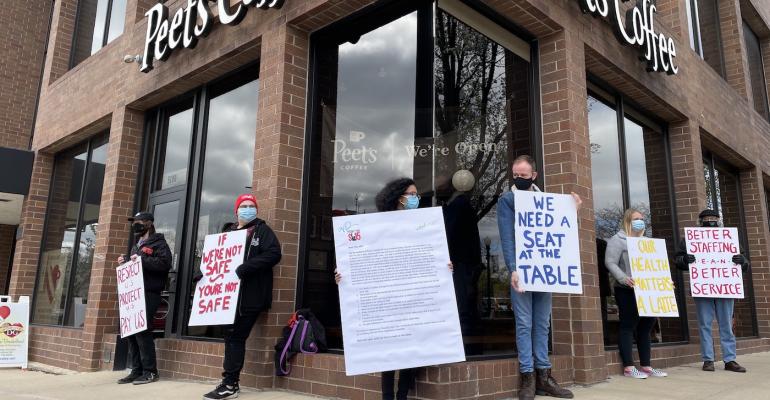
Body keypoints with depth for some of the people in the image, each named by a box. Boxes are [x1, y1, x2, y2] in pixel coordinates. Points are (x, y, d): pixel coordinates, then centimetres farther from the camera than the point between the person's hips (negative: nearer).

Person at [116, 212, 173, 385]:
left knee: (143, 331, -11)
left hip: (149, 293, -9)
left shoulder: (158, 243, -2)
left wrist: (142, 260, -19)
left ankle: (150, 372, -5)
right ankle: (137, 371, 13)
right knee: (131, 331, 6)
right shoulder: (136, 246, 25)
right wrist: (125, 264, 12)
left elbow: (165, 262, -19)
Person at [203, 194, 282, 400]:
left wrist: (245, 268, -23)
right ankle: (230, 383, 15)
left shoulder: (261, 230, 0)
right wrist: (203, 271, 3)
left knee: (236, 336, -5)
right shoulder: (228, 232, 19)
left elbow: (274, 253, -15)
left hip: (250, 296, -6)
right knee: (231, 336, 8)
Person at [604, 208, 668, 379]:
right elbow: (610, 263, -14)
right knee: (628, 326, -6)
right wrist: (623, 278, -27)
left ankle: (646, 365, 15)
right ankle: (628, 367, -4)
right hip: (627, 290, -8)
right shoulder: (618, 240, -3)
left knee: (646, 326, 8)